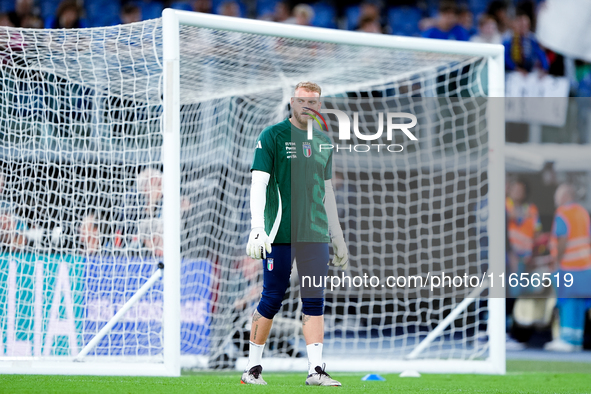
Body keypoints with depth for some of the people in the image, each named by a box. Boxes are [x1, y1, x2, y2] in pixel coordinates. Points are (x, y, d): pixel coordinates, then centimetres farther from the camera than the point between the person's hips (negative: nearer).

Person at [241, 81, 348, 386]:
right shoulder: (273, 136, -1)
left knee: (315, 301, -1)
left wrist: (338, 239, 20)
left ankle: (316, 370, -2)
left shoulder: (323, 142, 15)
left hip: (315, 233, 5)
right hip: (280, 233, -5)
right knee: (273, 298, -2)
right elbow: (259, 183, -9)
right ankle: (253, 368, 9)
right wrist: (257, 228, -20)